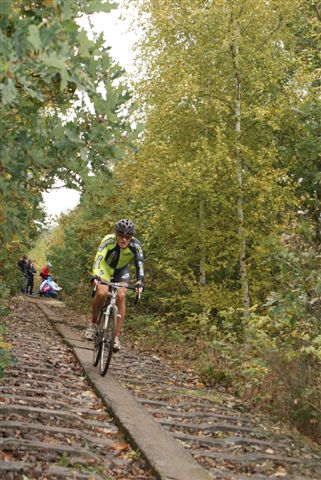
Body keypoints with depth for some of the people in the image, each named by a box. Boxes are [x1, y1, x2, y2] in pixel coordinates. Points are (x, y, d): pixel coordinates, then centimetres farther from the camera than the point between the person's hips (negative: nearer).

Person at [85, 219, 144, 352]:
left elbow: (139, 264, -33)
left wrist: (140, 281, -50)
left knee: (121, 296, -22)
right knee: (101, 293, -28)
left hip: (122, 270, 2)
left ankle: (116, 336, -15)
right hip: (105, 267, -1)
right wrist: (96, 276, -57)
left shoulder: (135, 245, -27)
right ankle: (93, 323, -1)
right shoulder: (108, 240, -32)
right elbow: (98, 259, -40)